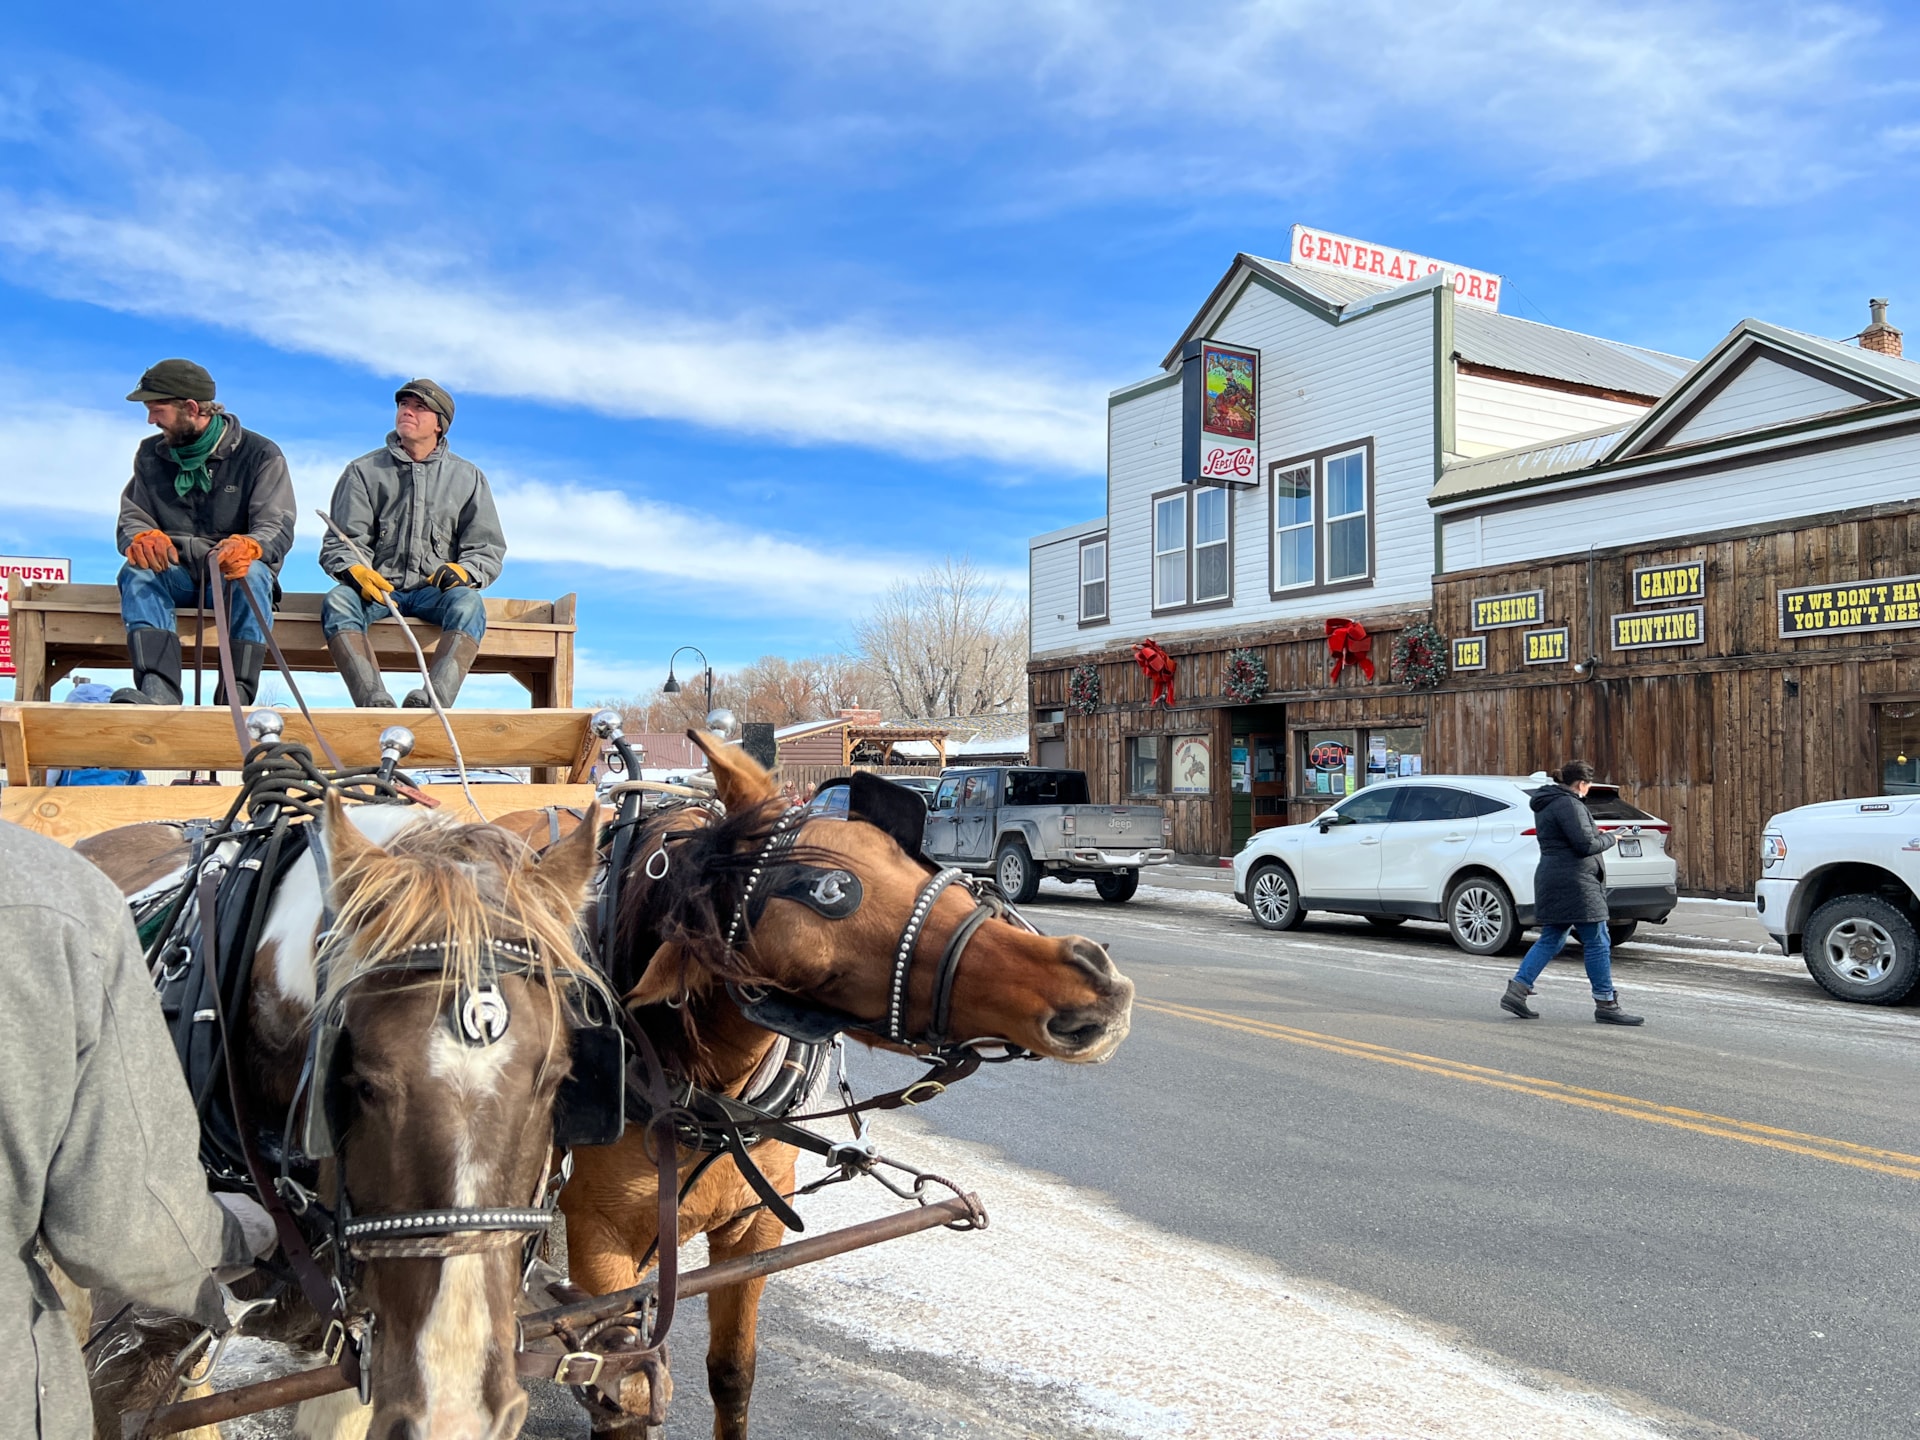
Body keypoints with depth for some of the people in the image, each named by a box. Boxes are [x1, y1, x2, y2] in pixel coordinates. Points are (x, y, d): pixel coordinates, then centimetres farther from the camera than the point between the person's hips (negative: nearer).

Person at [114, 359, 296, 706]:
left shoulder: (260, 455, -2)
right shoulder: (151, 454, 10)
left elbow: (278, 529, -12)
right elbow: (131, 520, 5)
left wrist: (246, 547, -36)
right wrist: (142, 538, -22)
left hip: (232, 577, -3)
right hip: (175, 576, 3)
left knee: (253, 573, -36)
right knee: (137, 571, -30)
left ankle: (237, 695, -43)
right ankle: (158, 691, -48)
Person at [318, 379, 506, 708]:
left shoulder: (467, 477, 13)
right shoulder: (363, 472, 12)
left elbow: (487, 549, 11)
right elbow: (340, 543, 5)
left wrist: (463, 571, -12)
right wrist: (355, 572, -18)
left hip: (435, 592, 0)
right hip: (377, 587, 0)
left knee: (468, 602, -34)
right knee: (337, 601, -32)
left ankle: (432, 700, -51)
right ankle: (375, 702, -48)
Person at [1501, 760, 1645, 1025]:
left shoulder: (1546, 804, 16)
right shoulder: (1568, 805, -16)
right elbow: (1585, 845, -20)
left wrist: (1598, 834, 15)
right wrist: (1609, 839, -2)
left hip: (1552, 880, 10)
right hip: (1573, 883, -10)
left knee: (1550, 940, 13)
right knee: (1597, 943, -2)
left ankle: (1516, 991, 9)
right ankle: (1606, 1004, 4)